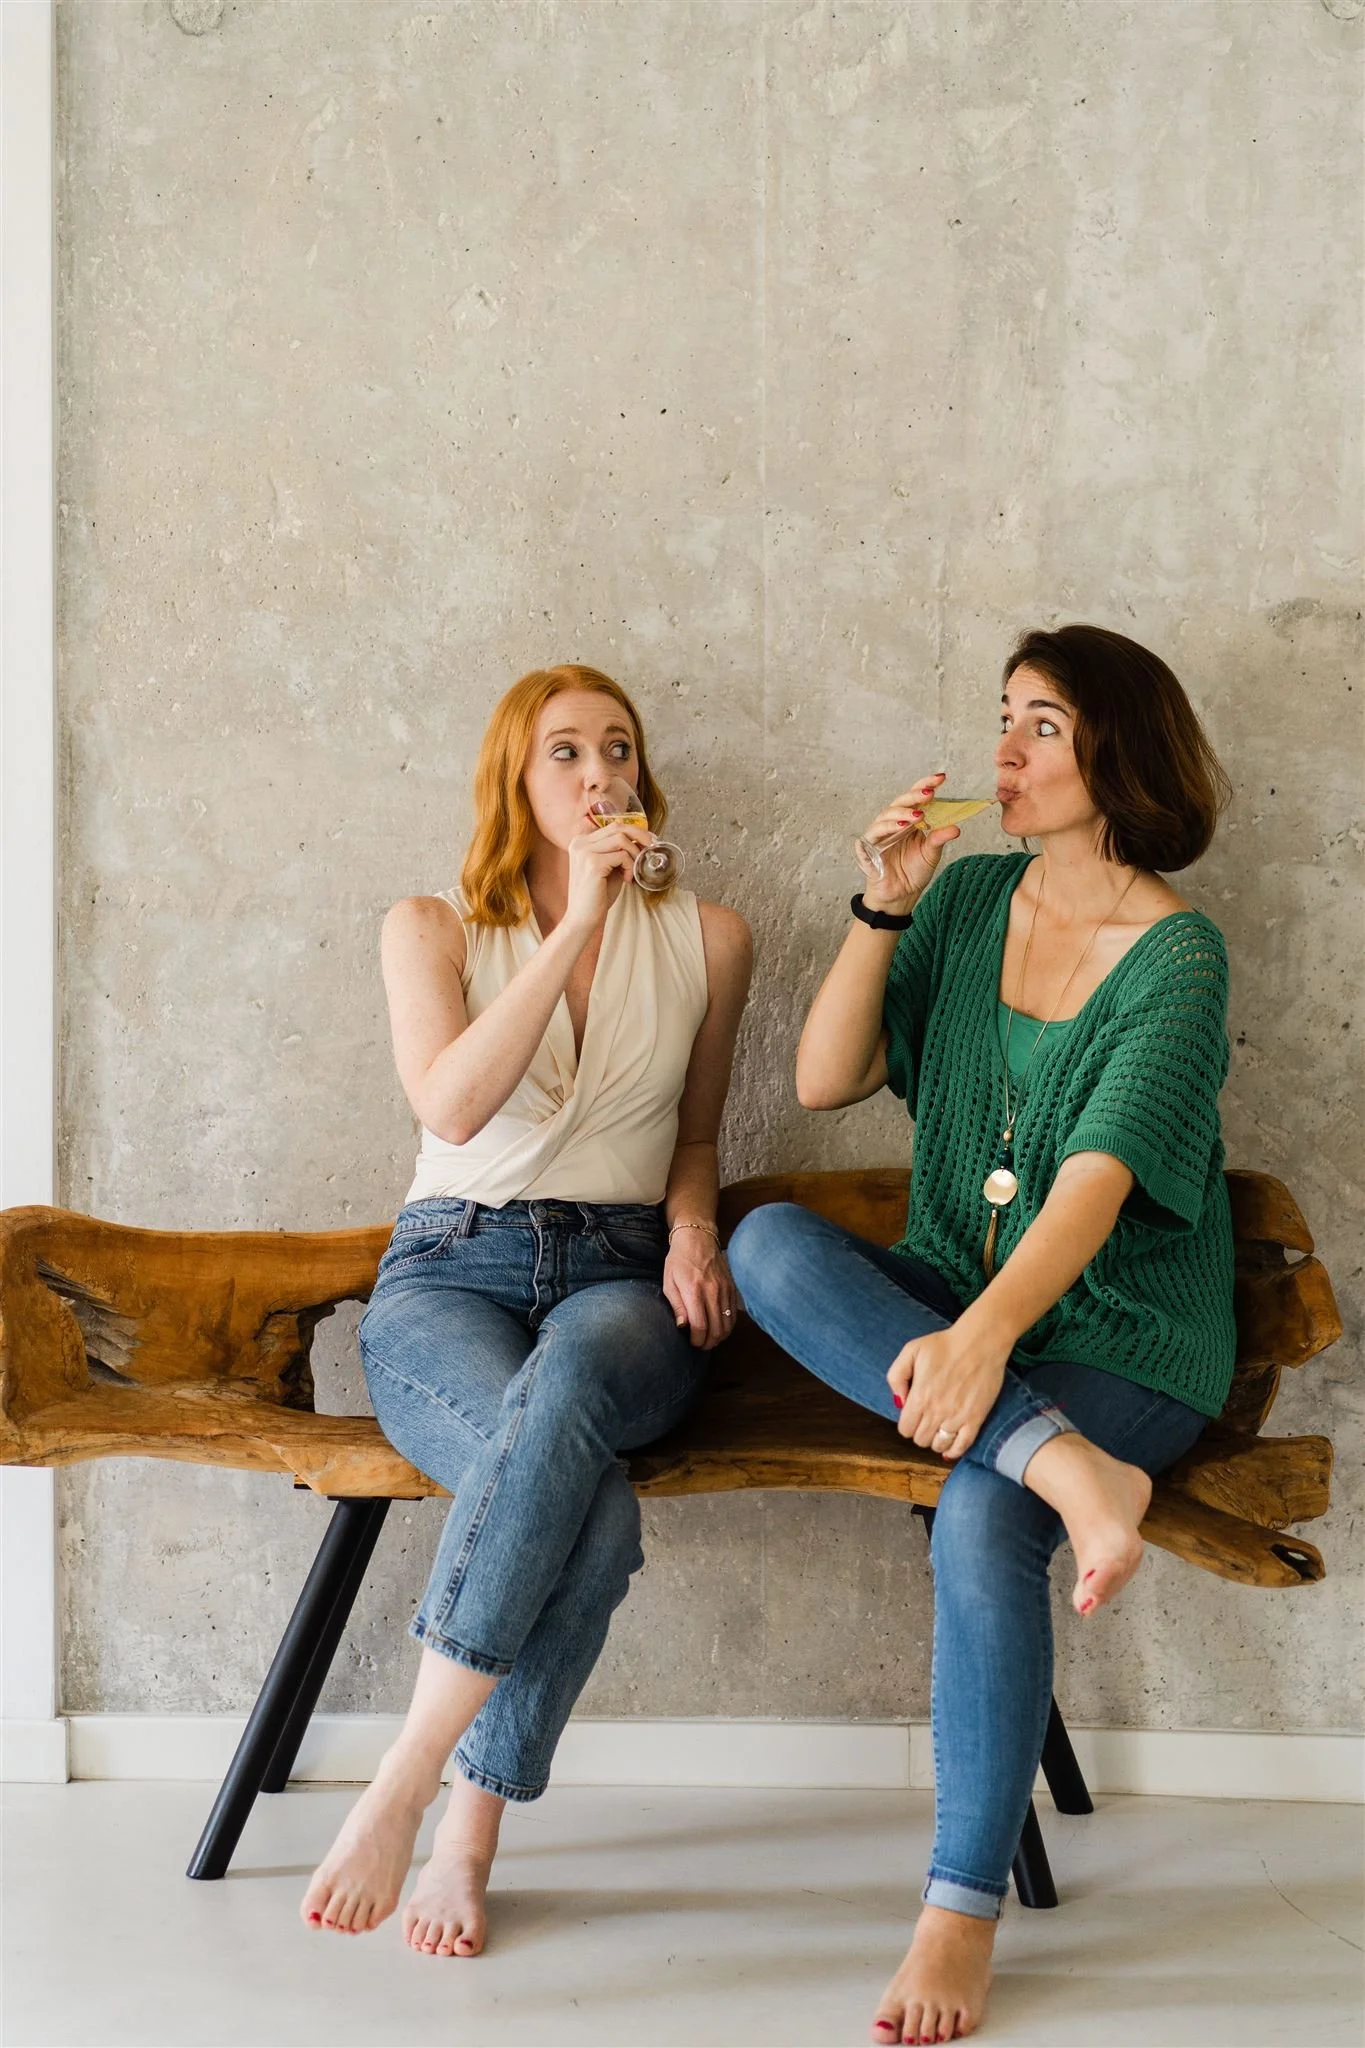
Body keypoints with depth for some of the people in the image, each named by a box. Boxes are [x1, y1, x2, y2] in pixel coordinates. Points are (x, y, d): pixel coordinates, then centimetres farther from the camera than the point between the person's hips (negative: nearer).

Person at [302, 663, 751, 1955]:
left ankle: (407, 1792, -33)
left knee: (567, 1381, -40)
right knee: (593, 1509, -36)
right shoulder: (431, 930, 7)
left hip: (620, 1282, 1)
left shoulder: (704, 939, 14)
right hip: (448, 1273, -1)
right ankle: (467, 1833, -21)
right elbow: (451, 1105, -11)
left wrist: (692, 1227, 3)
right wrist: (580, 925, -14)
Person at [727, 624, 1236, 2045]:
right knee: (769, 1242, -23)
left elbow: (1097, 1179, -24)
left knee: (981, 1522, -32)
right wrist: (883, 909, -11)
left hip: (1118, 1335, -5)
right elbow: (822, 1083, 2)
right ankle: (1064, 1466, -30)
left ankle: (963, 1911, -16)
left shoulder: (1175, 956, -11)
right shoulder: (973, 893, 6)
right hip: (950, 1294, 5)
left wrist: (986, 1332, -39)